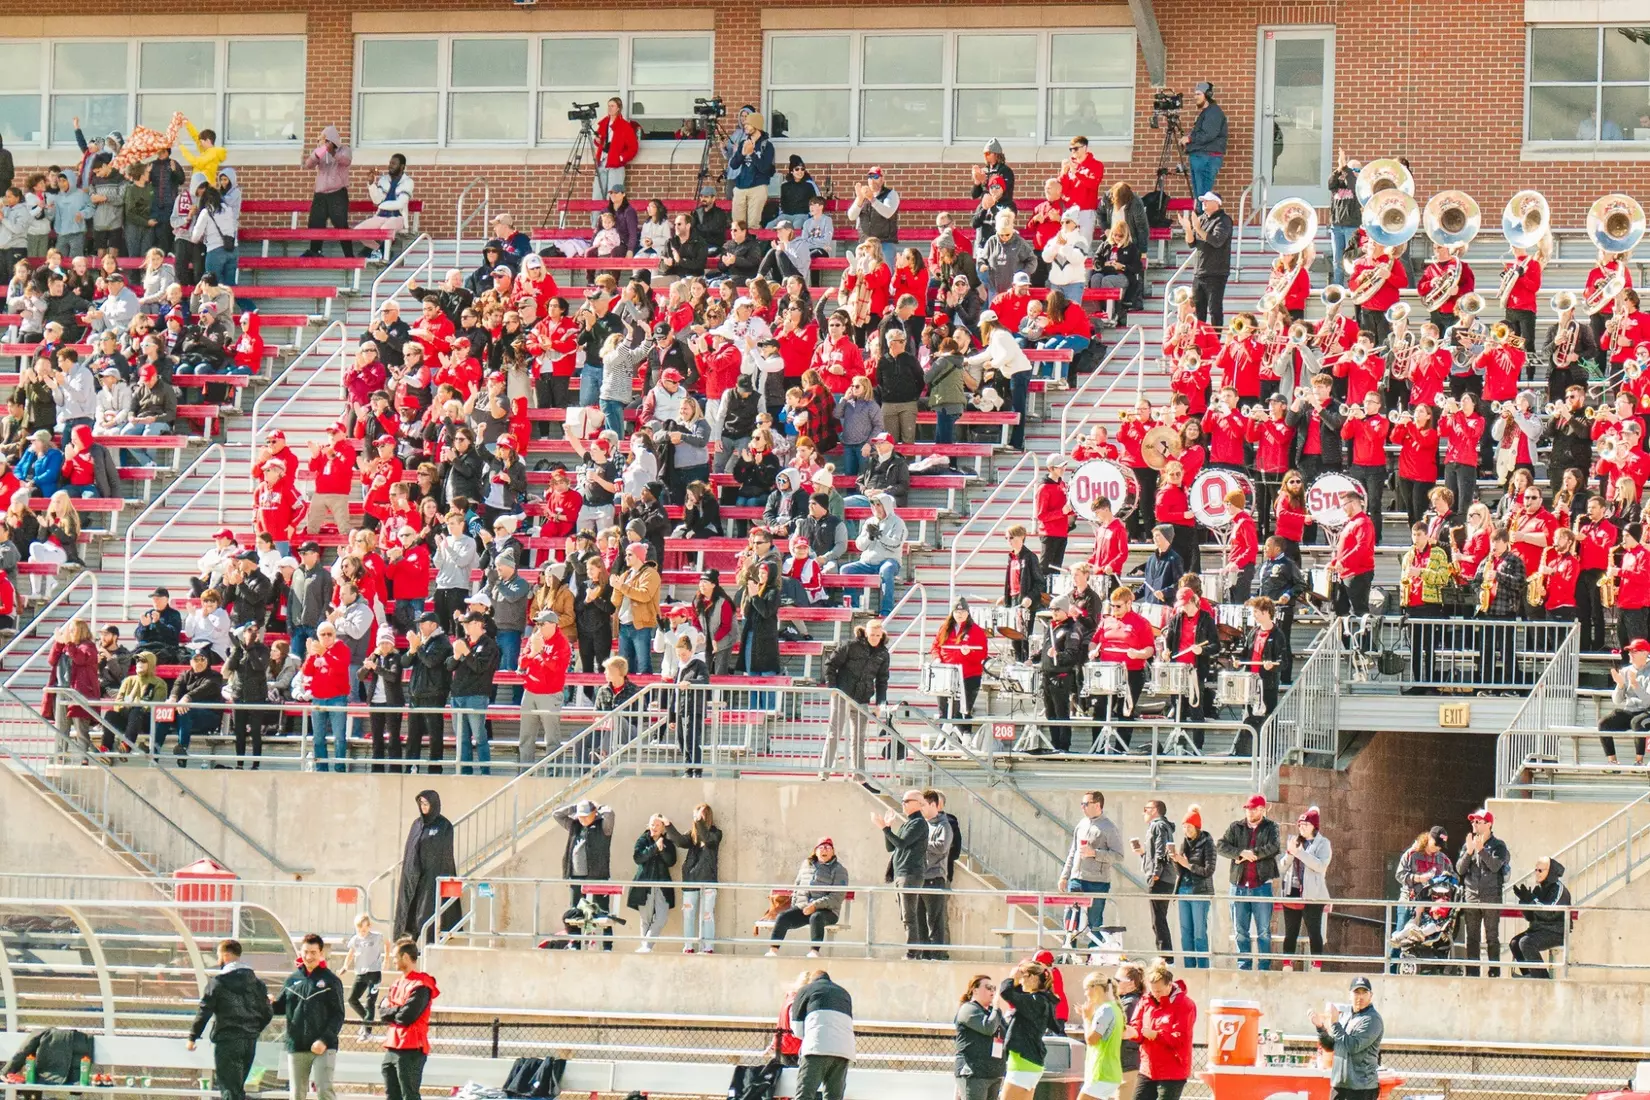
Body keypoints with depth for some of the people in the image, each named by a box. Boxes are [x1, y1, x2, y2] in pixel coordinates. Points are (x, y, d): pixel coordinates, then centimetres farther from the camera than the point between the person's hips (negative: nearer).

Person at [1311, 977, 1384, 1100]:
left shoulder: (1372, 1019, -10)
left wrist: (1335, 1023, -15)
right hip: (1339, 1085, 9)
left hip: (1361, 1087, -9)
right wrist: (1320, 1027, 2)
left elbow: (1353, 1046, -20)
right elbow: (1331, 1046, 19)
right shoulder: (1347, 1017, 15)